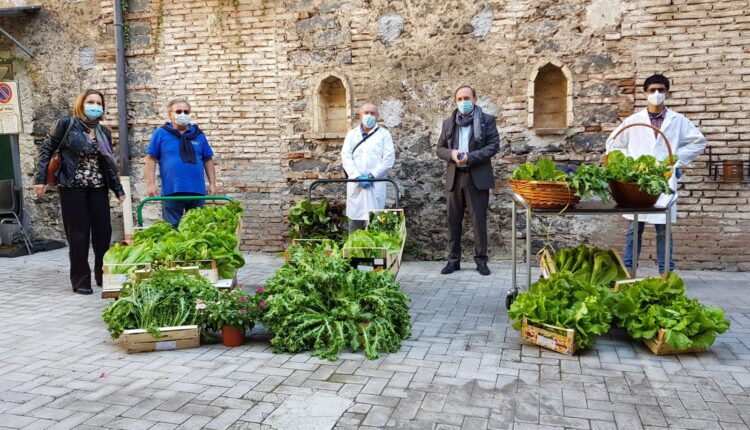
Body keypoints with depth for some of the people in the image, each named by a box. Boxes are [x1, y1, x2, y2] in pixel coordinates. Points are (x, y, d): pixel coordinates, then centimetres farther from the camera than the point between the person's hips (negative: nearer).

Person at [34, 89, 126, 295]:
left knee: (103, 232, 4)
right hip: (72, 188, -4)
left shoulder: (104, 132, 10)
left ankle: (104, 275, 18)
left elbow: (110, 165, 14)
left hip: (98, 189, 4)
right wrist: (41, 178, -9)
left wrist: (119, 190, 12)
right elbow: (46, 149, -1)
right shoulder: (66, 124, -2)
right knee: (78, 235, 1)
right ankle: (81, 281, 11)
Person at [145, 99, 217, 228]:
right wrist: (151, 184, -7)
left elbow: (208, 160, 13)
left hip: (197, 191, 3)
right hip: (171, 191, -3)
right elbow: (151, 159, 1)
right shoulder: (160, 133, 3)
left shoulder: (199, 134, 11)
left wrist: (212, 184, 7)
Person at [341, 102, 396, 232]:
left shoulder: (384, 134, 9)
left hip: (376, 184, -2)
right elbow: (346, 157, 4)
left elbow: (389, 158, -1)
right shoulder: (352, 134, 15)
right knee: (355, 217, 3)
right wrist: (357, 176, -10)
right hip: (355, 184, 2)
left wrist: (372, 176, -11)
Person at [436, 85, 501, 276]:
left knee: (479, 220, 1)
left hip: (478, 177, -3)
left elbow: (494, 145, -4)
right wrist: (452, 154, -10)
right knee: (453, 221, 6)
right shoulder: (448, 123, 14)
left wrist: (470, 157, -16)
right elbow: (440, 149, 13)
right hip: (454, 177, 3)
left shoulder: (487, 120, 4)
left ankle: (481, 260, 10)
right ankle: (453, 260, 13)